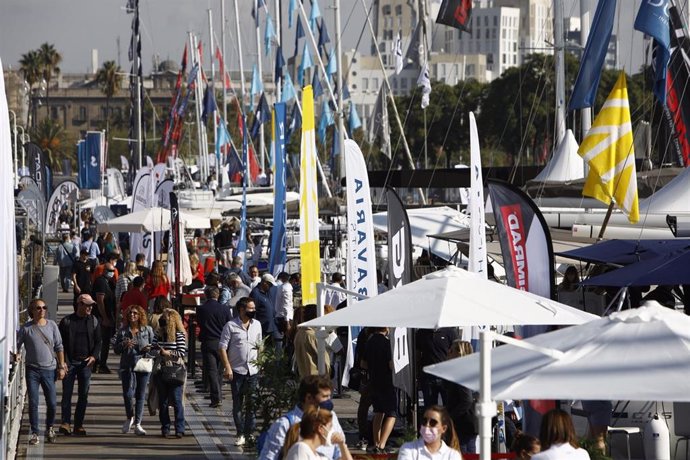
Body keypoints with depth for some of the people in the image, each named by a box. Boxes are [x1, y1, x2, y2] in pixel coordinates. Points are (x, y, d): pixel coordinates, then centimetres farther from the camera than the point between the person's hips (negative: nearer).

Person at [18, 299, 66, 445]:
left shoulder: (52, 325, 4)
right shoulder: (26, 328, -1)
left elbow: (59, 347, 7)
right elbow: (16, 345, 3)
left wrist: (61, 366, 5)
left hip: (49, 369, 1)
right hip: (32, 370, -1)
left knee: (52, 403, 3)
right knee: (33, 403, -3)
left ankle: (49, 428, 26)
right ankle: (34, 432, 6)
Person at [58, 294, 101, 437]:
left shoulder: (93, 321, 8)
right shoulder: (67, 321, 0)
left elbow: (98, 341, 12)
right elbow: (60, 343, 0)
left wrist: (94, 356, -5)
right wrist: (63, 361, -8)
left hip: (86, 362, 3)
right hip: (70, 362, -2)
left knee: (83, 395, 3)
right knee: (67, 393, -6)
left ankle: (79, 425, 9)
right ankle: (66, 423, -5)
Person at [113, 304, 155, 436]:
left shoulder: (148, 330, 5)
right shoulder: (123, 331, 6)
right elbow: (116, 349, 7)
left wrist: (149, 348, -10)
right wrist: (124, 345, -13)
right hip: (127, 367, 0)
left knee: (140, 395, 1)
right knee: (127, 394, -11)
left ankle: (137, 424, 7)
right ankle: (129, 418, 17)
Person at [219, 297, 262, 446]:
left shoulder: (257, 325, 10)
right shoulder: (231, 326, -5)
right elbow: (222, 347, -6)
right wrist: (227, 367, -13)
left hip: (253, 370, 3)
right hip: (237, 371, -3)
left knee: (252, 404, 4)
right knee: (238, 405, 2)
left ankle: (250, 433, 12)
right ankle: (241, 434, 9)